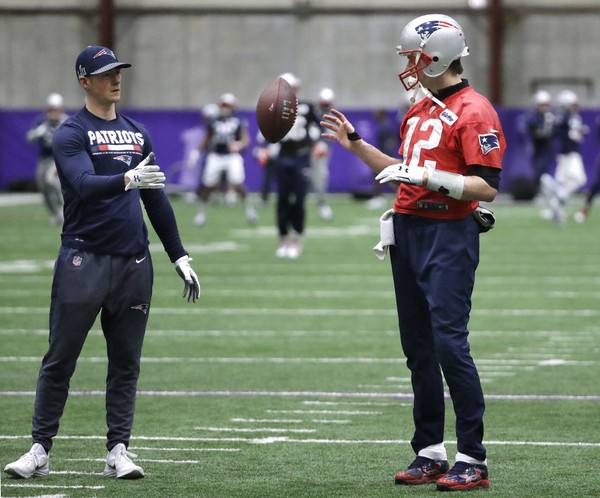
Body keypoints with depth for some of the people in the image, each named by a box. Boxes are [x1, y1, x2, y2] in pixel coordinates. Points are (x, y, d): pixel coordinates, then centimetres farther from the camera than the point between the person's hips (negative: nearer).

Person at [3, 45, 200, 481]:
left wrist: (180, 257, 15)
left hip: (133, 261, 5)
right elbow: (84, 185, -20)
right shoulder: (71, 134, -3)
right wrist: (127, 180, -38)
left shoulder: (138, 133, 16)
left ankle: (118, 452, 8)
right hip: (84, 260, -5)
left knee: (126, 363, 5)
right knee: (60, 359, -2)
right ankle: (40, 451, 1)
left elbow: (156, 200, 20)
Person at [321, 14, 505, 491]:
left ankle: (473, 460, -9)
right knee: (418, 348, 11)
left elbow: (487, 186, -17)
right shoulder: (419, 111, 17)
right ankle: (430, 452, 18)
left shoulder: (474, 111, -11)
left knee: (450, 344, -13)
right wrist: (355, 144, 23)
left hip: (449, 236, -9)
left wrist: (430, 177, -25)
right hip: (407, 232, 9)